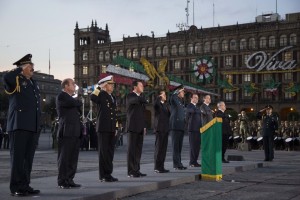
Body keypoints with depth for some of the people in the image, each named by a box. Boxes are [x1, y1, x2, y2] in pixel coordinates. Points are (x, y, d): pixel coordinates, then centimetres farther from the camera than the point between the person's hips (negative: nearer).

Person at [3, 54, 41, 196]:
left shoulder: (33, 83, 22)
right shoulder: (16, 80, -1)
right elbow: (6, 77, -27)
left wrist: (38, 125, 20)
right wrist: (21, 69, -10)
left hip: (32, 127, 7)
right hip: (19, 126, -7)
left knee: (28, 158, 10)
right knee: (18, 157, -3)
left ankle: (25, 186, 17)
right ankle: (16, 188, 1)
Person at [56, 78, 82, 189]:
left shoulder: (72, 98, 25)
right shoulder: (61, 96, -4)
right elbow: (74, 103, -16)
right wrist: (79, 102, 4)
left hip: (75, 132, 9)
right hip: (66, 132, -8)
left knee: (73, 158, 8)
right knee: (64, 158, -4)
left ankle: (69, 180, 13)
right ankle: (62, 181, 0)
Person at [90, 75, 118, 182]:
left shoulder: (113, 98, 19)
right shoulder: (101, 95, -4)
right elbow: (92, 97, -29)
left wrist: (115, 128, 18)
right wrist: (100, 87, -20)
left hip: (112, 129, 7)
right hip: (103, 128, -7)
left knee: (110, 152, 10)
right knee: (103, 152, -3)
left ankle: (108, 174, 17)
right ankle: (103, 175, 2)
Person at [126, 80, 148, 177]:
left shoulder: (141, 96, 19)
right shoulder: (130, 96, -6)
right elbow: (138, 100, -28)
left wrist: (144, 126, 16)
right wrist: (146, 100, -7)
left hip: (140, 127, 7)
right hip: (132, 126, -7)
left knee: (138, 150, 7)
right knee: (131, 149, -5)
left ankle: (136, 170, 12)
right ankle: (131, 171, -3)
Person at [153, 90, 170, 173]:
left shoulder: (165, 105, 18)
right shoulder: (158, 104, -6)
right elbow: (155, 104, -30)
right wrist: (159, 97, -21)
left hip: (165, 129, 8)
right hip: (159, 128, -8)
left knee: (164, 148, 8)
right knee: (158, 147, -5)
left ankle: (161, 166, 13)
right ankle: (157, 167, -1)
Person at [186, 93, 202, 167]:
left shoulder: (197, 107, 23)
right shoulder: (189, 106, -3)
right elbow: (192, 111, -26)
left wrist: (201, 127, 15)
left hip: (198, 129, 8)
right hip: (192, 129, -8)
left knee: (197, 146, 7)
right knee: (193, 146, -6)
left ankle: (195, 161, 13)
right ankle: (192, 162, -3)